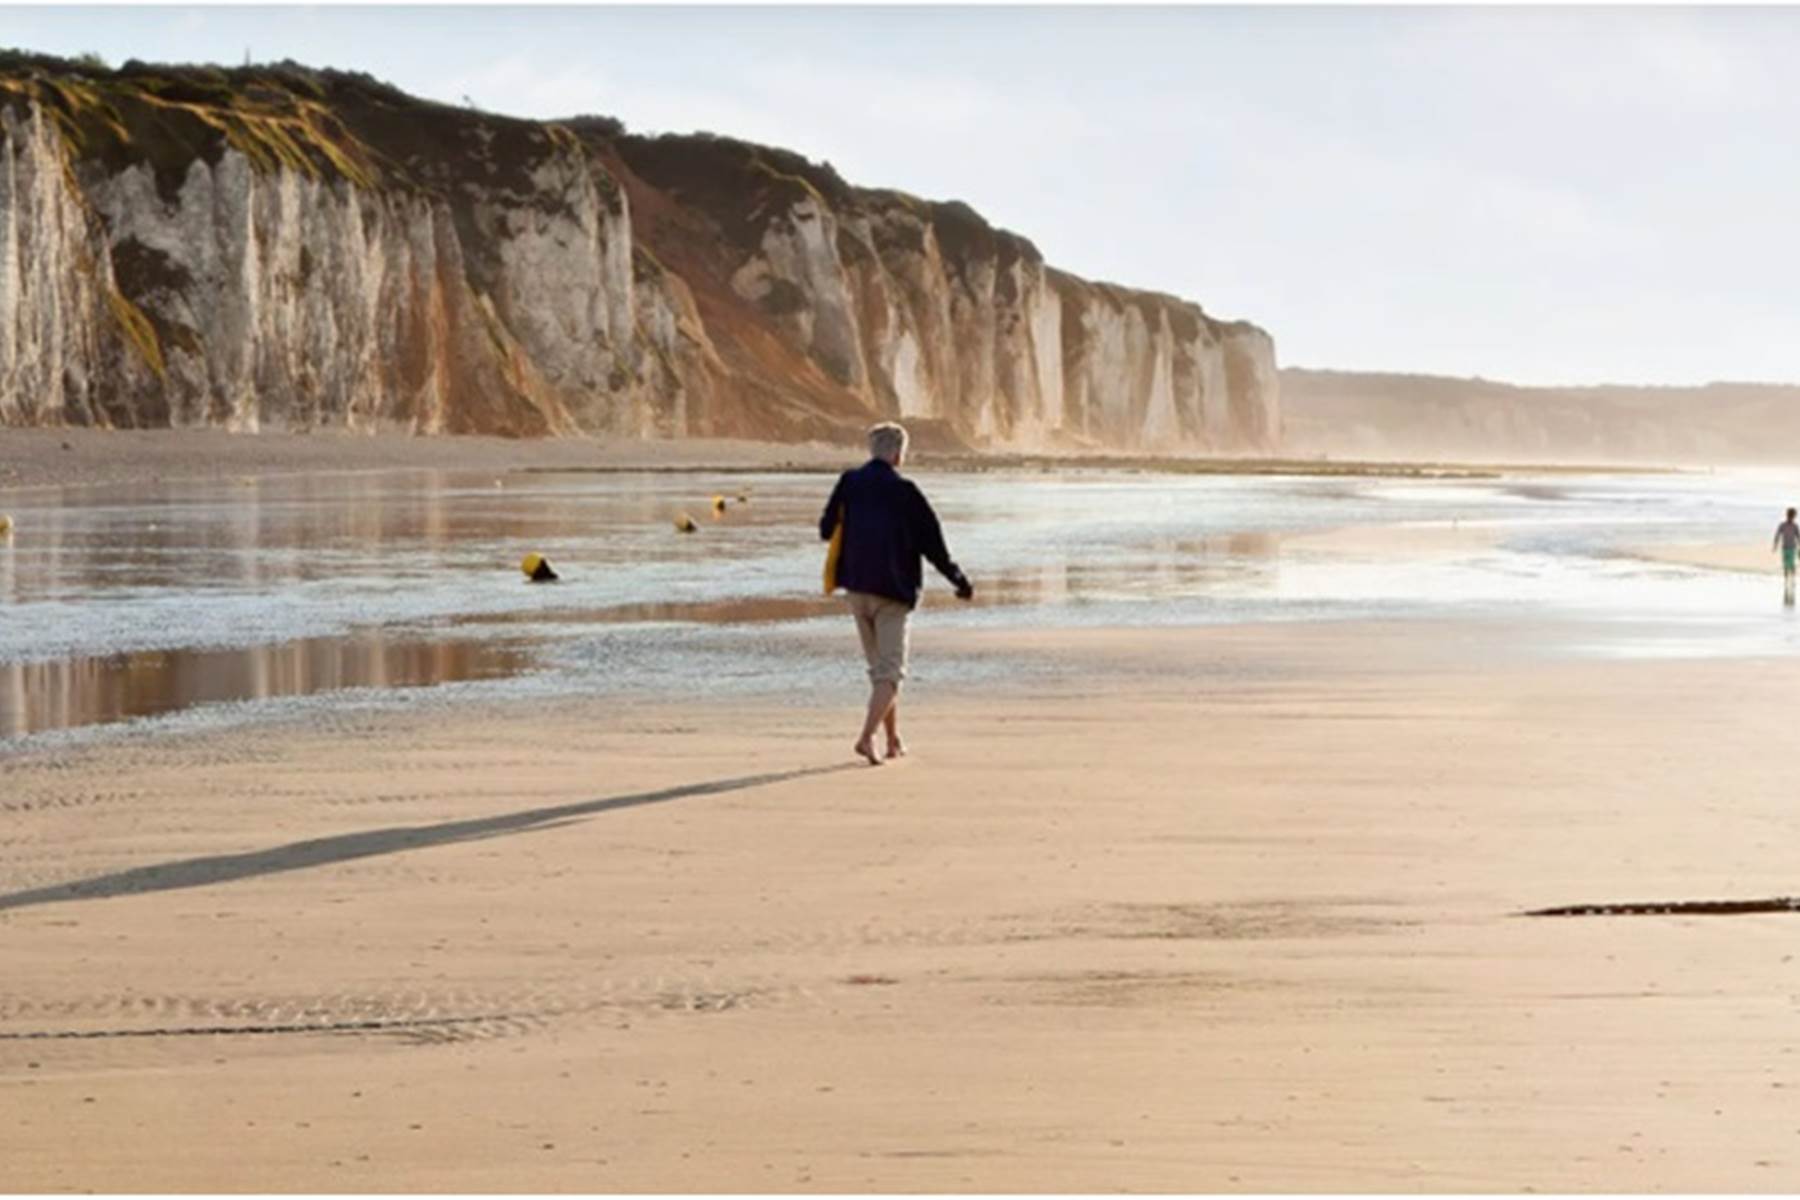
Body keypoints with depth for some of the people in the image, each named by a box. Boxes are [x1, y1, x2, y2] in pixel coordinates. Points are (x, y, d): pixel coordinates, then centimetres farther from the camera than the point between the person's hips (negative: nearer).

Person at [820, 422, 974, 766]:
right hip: (892, 591, -5)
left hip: (856, 588, 5)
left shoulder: (848, 483, 2)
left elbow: (827, 530, 9)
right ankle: (867, 736, -21)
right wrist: (959, 581, 5)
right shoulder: (904, 492, -9)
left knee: (879, 666, 17)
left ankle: (894, 739, 22)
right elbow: (932, 543, -6)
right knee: (890, 669, -3)